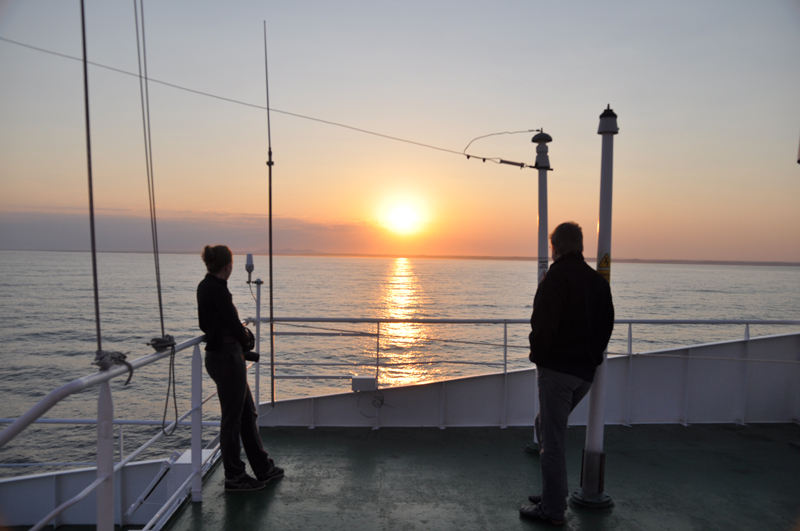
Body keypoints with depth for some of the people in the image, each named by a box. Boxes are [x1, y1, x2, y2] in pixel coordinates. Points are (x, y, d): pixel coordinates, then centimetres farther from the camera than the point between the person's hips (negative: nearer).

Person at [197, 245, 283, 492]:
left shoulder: (205, 286, 11)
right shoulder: (218, 289, -19)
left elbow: (205, 324, 18)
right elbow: (233, 324, -17)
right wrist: (245, 339, 3)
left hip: (217, 355, 10)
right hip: (227, 357, -10)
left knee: (247, 412, 17)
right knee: (232, 418, 3)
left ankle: (263, 467, 28)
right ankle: (234, 476, 17)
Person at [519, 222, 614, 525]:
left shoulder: (558, 275, -12)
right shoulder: (598, 280, 12)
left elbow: (543, 322, -20)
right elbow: (607, 325, 14)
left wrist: (539, 355, -7)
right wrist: (592, 357, 16)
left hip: (557, 367, -8)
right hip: (586, 372, 8)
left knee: (552, 439, 1)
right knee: (546, 426, 23)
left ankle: (554, 510, 10)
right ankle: (554, 493, 29)